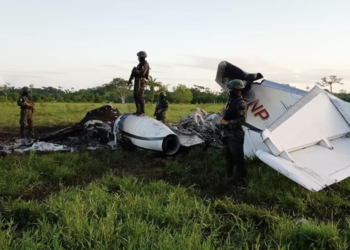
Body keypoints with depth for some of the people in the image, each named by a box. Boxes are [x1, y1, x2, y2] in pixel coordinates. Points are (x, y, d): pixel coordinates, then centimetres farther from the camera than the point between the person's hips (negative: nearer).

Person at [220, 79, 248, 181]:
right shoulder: (231, 100, 9)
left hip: (236, 135, -8)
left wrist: (227, 122, -22)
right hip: (227, 133, 8)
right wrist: (224, 119, 7)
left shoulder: (241, 104, -16)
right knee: (229, 156, 19)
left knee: (237, 157, -1)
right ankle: (229, 175, 33)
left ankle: (243, 178, 12)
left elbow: (242, 120, -23)